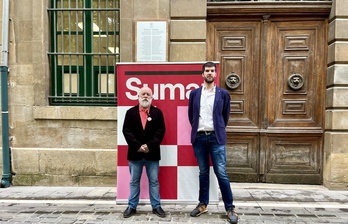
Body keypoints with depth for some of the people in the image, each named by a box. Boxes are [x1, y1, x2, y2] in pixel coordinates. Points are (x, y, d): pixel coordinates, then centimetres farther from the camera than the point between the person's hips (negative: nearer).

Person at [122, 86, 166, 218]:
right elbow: (126, 131, -3)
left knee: (154, 181, 9)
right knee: (134, 181, 12)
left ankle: (156, 206, 21)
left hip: (152, 153, 0)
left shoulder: (157, 112, 4)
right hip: (135, 153, 1)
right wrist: (138, 146, -14)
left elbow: (160, 131, -4)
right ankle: (132, 206, 25)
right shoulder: (130, 112, 4)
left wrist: (149, 146, -14)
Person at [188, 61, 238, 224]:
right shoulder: (194, 93, 7)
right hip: (199, 137, 2)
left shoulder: (223, 94, 3)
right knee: (203, 172, 12)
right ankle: (203, 204, 26)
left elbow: (225, 115, 10)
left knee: (221, 173, -1)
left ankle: (230, 208, 13)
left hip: (216, 137, -2)